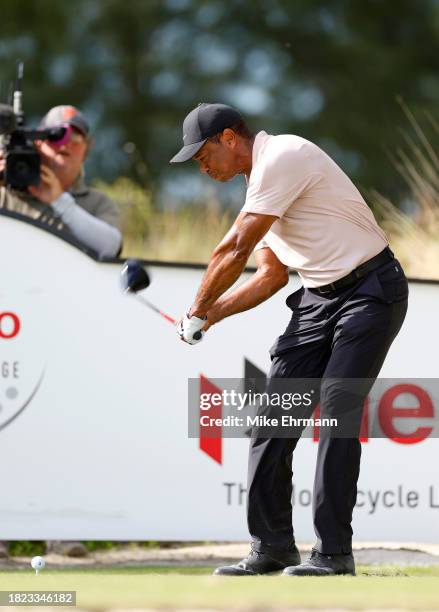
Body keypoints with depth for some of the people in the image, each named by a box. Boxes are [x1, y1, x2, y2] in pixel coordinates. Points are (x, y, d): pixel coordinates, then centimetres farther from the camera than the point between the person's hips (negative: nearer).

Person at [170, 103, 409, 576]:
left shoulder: (283, 158, -17)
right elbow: (272, 274, 18)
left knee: (335, 412, -16)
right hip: (318, 298, 9)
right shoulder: (259, 181, 14)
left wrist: (198, 310, -6)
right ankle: (272, 546, 4)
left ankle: (333, 552, -13)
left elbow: (235, 250, -17)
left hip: (370, 292, -9)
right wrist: (213, 313, 5)